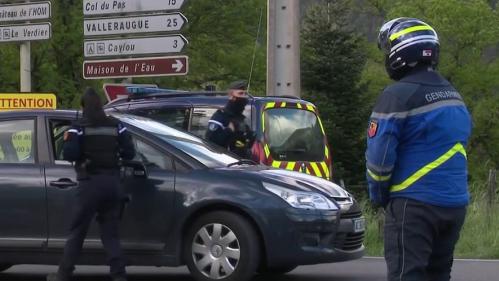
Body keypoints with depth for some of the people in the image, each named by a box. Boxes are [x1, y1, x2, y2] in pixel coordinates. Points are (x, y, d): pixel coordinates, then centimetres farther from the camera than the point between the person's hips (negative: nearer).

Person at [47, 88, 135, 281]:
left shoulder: (79, 128, -5)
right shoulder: (117, 127, 6)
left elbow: (69, 154, -14)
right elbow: (129, 153, 3)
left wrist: (84, 154, 7)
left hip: (90, 183, -3)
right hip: (112, 183, 4)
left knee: (77, 231, 3)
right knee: (110, 233, 8)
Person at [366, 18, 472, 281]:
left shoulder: (398, 95, -12)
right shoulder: (454, 96, 15)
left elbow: (379, 156, -15)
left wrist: (379, 195, 2)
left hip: (415, 203, -8)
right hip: (455, 203, 8)